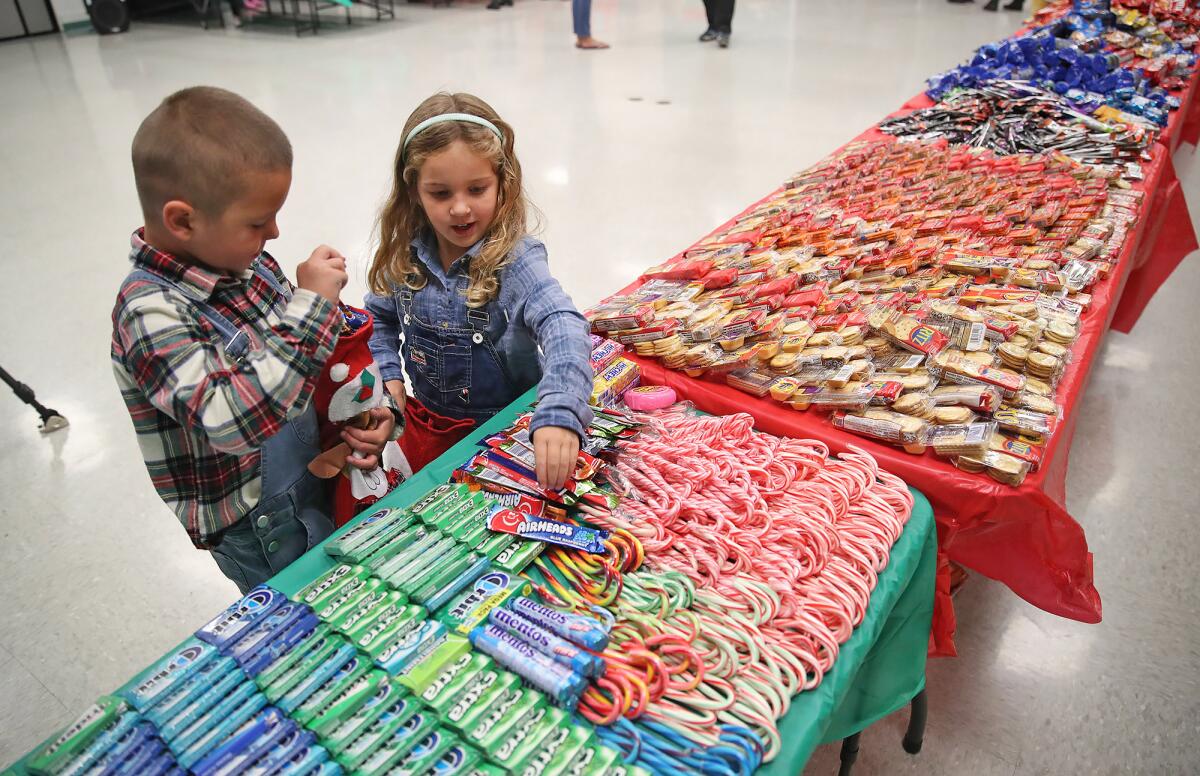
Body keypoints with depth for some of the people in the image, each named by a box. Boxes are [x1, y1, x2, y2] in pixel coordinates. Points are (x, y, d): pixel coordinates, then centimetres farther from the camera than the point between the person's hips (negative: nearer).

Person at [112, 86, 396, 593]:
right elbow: (233, 421, -39)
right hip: (257, 527, -7)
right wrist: (311, 305, -35)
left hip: (320, 478, 7)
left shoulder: (246, 262, -4)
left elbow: (308, 364, 8)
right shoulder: (149, 312, -26)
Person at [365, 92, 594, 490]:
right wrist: (390, 376, -4)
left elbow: (563, 326, -44)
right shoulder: (405, 254, -10)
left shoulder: (515, 258, -26)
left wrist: (559, 414, -60)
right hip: (426, 424, 5)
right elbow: (380, 319, 11)